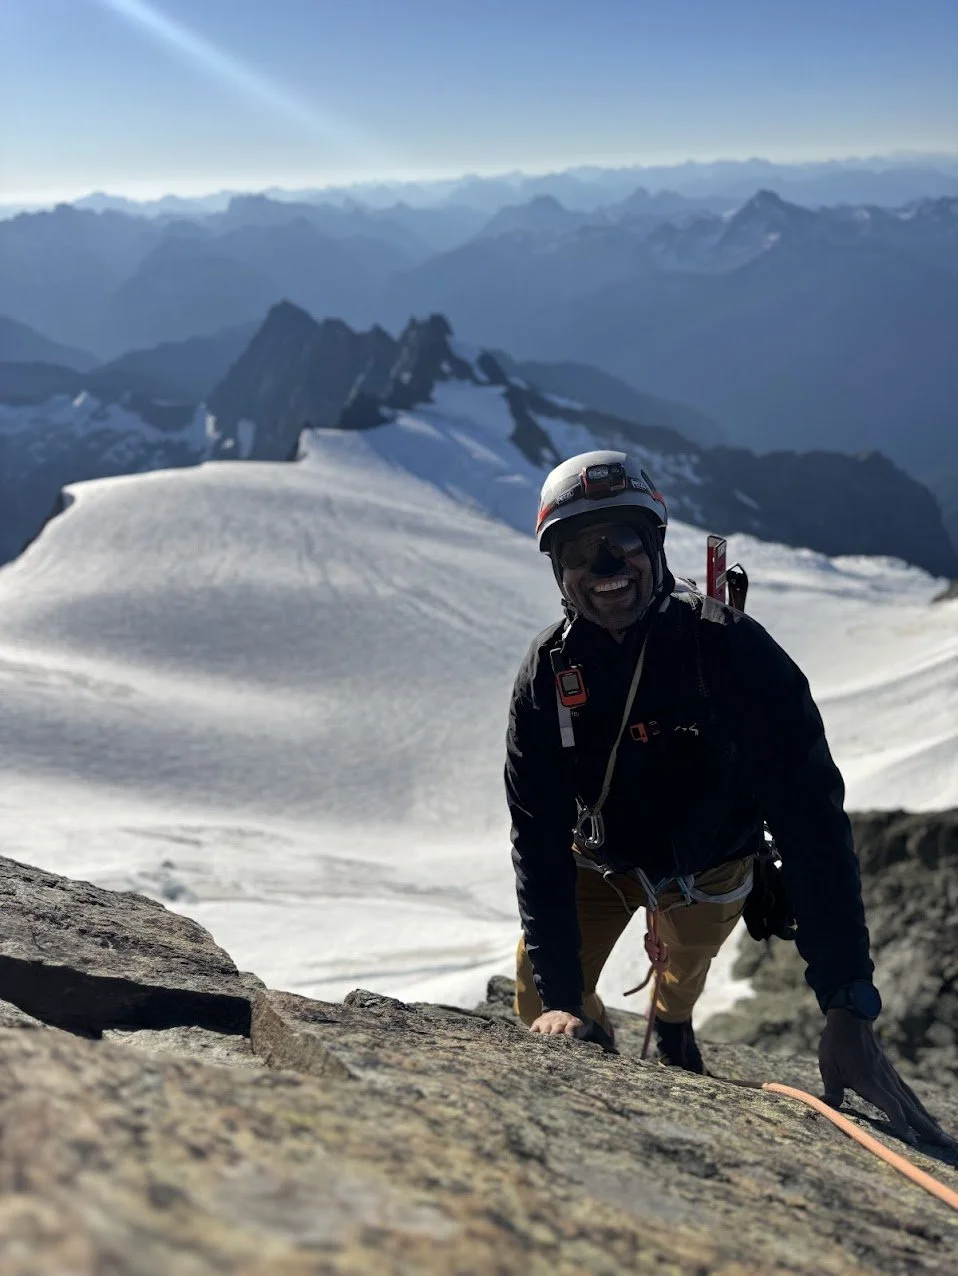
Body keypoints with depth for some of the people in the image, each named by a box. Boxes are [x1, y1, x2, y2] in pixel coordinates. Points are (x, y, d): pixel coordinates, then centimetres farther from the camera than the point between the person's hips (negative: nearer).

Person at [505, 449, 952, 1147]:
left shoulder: (728, 646, -34)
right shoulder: (548, 670, -25)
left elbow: (811, 819, -38)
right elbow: (539, 838, -22)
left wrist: (850, 1010, -44)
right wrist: (560, 995, -31)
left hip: (709, 869, -1)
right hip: (600, 860, 1)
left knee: (689, 965, 23)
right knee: (542, 1005, -4)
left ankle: (673, 1026, 62)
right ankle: (596, 1042, 34)